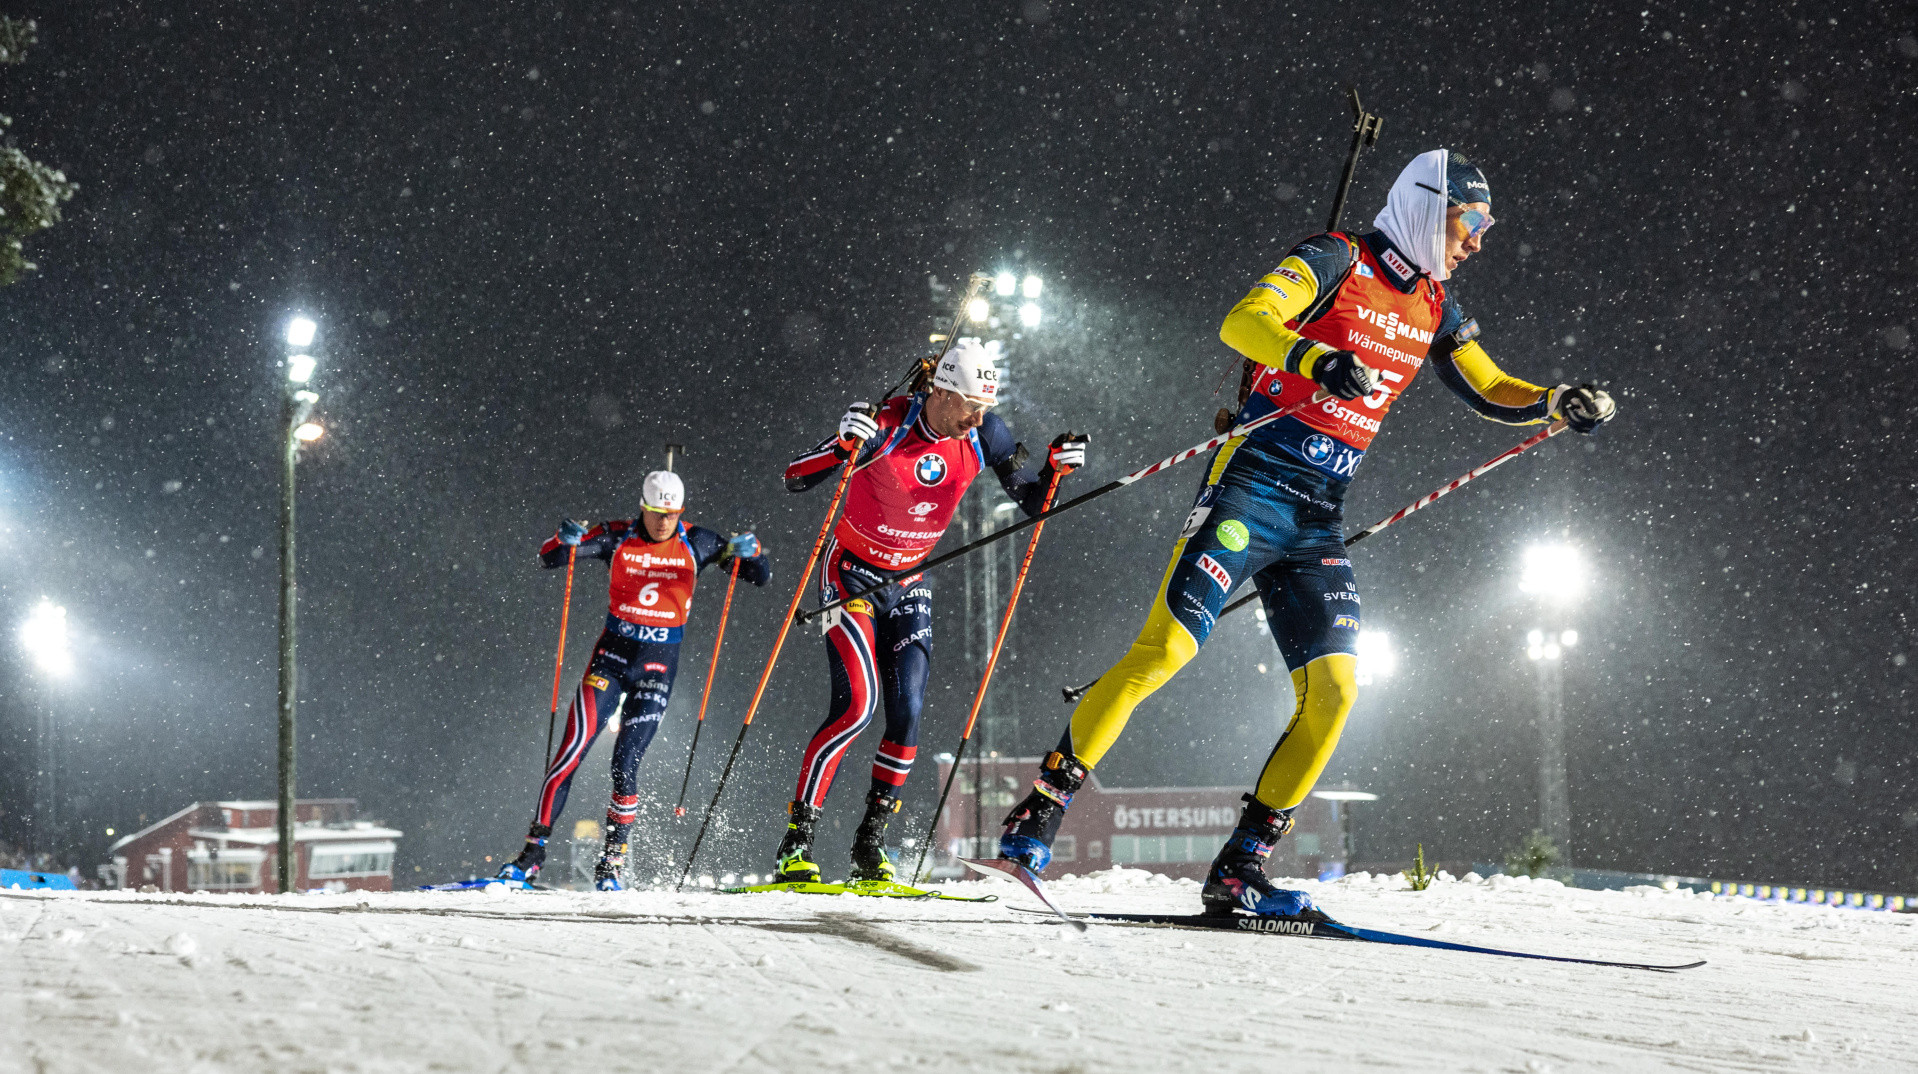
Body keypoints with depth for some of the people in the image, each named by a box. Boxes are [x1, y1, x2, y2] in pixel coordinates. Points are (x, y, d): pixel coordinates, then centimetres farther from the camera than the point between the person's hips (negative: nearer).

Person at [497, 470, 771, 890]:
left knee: (625, 764, -10)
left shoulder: (695, 543, -3)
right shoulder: (617, 537, -4)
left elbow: (761, 575, -1)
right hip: (612, 655, 0)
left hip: (658, 666, 0)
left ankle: (612, 863, 4)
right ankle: (533, 852, -8)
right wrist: (565, 539, -31)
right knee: (572, 749, -12)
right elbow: (549, 558, -8)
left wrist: (747, 551, -23)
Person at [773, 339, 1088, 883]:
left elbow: (1031, 501, 1)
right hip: (852, 574, -5)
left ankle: (870, 844, 7)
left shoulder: (983, 436, -10)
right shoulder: (887, 426, -24)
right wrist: (844, 446, -44)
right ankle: (796, 843, -16)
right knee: (857, 705, -20)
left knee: (908, 712, -6)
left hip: (909, 583, 5)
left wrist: (1053, 469, -19)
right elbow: (795, 478, -26)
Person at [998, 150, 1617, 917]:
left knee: (1333, 688, -6)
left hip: (1318, 519, 7)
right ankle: (1040, 809, -8)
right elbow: (1242, 322, -20)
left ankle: (1240, 869, -1)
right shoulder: (1335, 261, -6)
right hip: (1251, 487, -7)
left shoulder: (1433, 306, 15)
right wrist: (1318, 358, -37)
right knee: (1165, 649, -17)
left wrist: (1559, 404, 6)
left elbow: (1489, 391, 24)